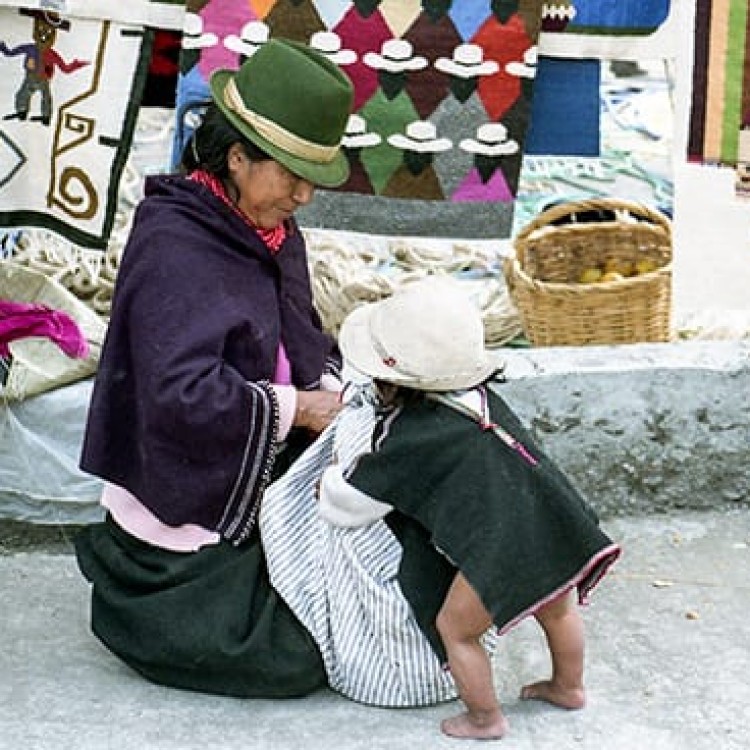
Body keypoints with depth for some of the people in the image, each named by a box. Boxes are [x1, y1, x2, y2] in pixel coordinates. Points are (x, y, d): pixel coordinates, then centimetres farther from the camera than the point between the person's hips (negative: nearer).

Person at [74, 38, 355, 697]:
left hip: (260, 491, 9)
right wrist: (294, 408, -23)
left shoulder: (274, 234, 3)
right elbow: (183, 395, -34)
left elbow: (307, 339, 15)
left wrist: (330, 387, -7)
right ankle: (122, 596, 15)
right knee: (292, 663, -5)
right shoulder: (172, 247, -25)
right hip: (192, 509, -9)